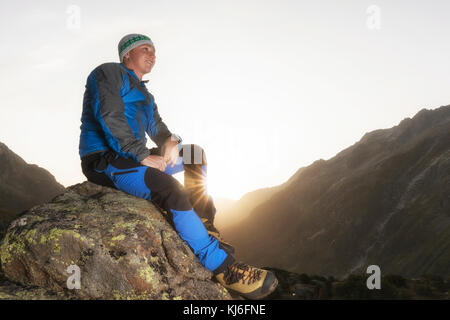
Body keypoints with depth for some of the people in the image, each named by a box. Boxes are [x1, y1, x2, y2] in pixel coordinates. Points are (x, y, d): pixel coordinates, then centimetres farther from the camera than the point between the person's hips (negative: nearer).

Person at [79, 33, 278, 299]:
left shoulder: (145, 95, 26)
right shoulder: (109, 73, -2)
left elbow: (157, 127, 19)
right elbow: (110, 117, -16)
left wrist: (171, 141, -7)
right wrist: (143, 156, -22)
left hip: (131, 158, 10)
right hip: (104, 162, -10)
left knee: (194, 154, 5)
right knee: (169, 189, -32)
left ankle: (205, 227, -10)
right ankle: (223, 267, -32)